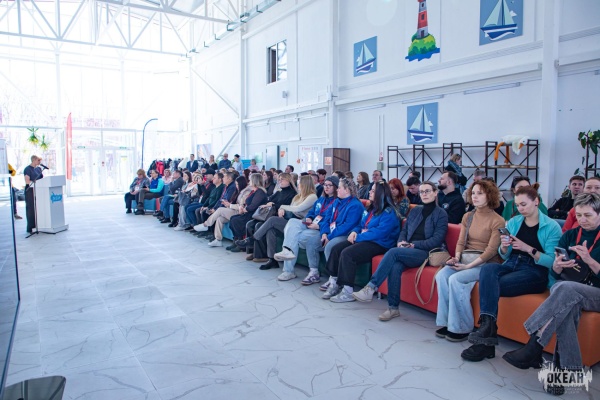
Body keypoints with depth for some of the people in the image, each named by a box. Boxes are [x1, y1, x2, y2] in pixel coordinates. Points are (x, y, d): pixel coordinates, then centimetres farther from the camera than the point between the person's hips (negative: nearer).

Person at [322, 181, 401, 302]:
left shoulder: (389, 212, -12)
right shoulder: (371, 208, 17)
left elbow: (379, 232, -22)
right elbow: (361, 225, 23)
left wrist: (358, 237, -17)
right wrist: (354, 232, -1)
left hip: (378, 244, -9)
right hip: (363, 239, 9)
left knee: (347, 253, -28)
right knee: (336, 249, -11)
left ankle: (348, 292, -21)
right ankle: (334, 283, -10)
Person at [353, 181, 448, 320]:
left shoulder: (441, 214, 3)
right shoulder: (415, 211, 20)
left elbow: (437, 240, -7)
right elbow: (404, 230, 20)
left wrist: (414, 245, -14)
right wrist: (401, 241, -3)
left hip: (426, 253, -4)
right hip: (408, 252, 4)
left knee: (393, 252, -31)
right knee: (395, 266, -31)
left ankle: (370, 288, -31)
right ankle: (393, 308, -25)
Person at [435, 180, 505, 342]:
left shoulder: (497, 221, -6)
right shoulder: (468, 216, 14)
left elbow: (491, 250, -12)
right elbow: (461, 241, 11)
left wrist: (469, 266, -18)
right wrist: (457, 257, -9)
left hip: (485, 263, -5)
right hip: (465, 259, 6)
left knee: (456, 279, -29)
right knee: (441, 276, -23)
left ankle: (462, 328, -16)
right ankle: (446, 322, -14)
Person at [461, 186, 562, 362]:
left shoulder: (552, 227, 2)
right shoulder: (513, 222, 15)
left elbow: (552, 262, -8)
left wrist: (528, 249, -18)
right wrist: (504, 247, -5)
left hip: (536, 272, -4)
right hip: (511, 265, 4)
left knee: (491, 285, -29)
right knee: (487, 269, -31)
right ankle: (488, 325, -38)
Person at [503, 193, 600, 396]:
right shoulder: (569, 236, 13)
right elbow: (555, 274, 8)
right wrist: (557, 266, -16)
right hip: (570, 294, 3)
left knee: (565, 288, -36)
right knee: (567, 304, -36)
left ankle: (533, 348, -39)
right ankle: (566, 368, -36)